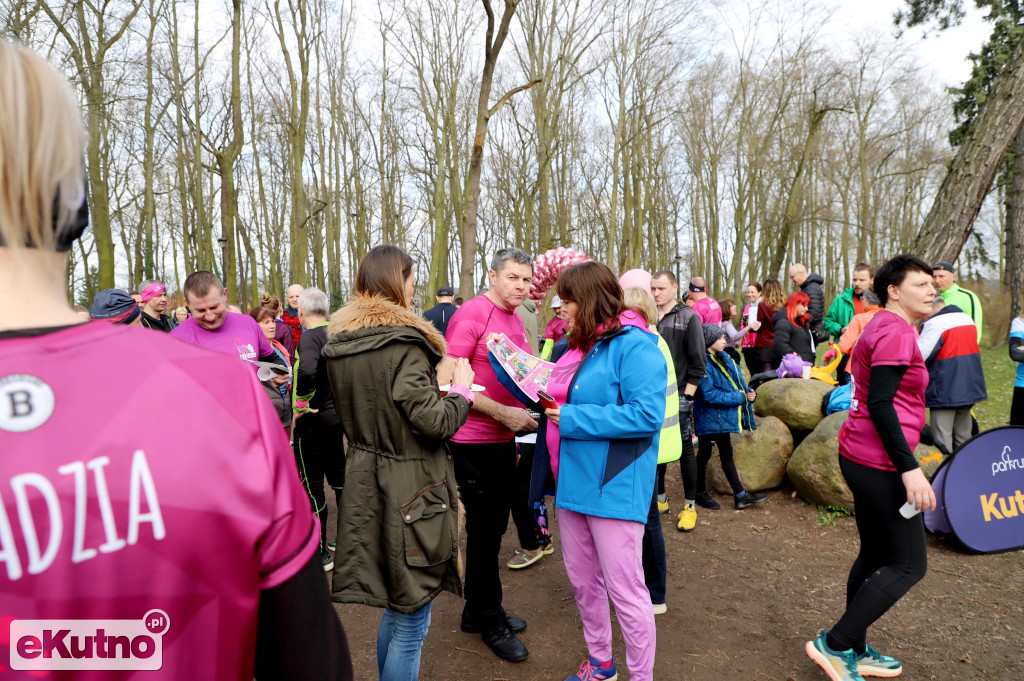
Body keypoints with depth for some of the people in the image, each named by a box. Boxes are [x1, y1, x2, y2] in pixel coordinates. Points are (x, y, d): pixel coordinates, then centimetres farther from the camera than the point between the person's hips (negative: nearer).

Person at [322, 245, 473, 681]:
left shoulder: (338, 343, 8)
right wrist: (461, 390, -4)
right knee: (412, 618, 6)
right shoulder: (402, 342, -18)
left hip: (364, 481, 8)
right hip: (409, 488, -8)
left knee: (396, 607, 24)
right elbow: (432, 421, -21)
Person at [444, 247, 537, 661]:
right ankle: (489, 621, 25)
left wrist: (528, 410, 8)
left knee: (492, 528, 18)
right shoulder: (473, 314, -15)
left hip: (504, 440, 8)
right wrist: (503, 413, -22)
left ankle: (478, 612, 35)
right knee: (484, 530, 5)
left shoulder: (515, 320, 11)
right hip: (474, 443, -8)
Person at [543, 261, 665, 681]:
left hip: (613, 486, -9)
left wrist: (572, 419, -22)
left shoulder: (634, 346, -15)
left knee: (624, 590, 2)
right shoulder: (580, 345, 11)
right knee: (582, 581, 20)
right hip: (573, 481, 9)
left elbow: (646, 414, -25)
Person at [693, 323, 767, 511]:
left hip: (723, 416, 9)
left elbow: (736, 381, 14)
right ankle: (700, 493, 22)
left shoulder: (724, 357, 7)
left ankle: (740, 495, 21)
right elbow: (708, 394, -24)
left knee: (726, 453, 15)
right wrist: (738, 397, -18)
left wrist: (748, 392, -6)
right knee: (704, 453, 7)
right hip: (708, 418, -9)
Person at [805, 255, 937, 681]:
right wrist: (909, 468, -25)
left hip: (861, 456, 10)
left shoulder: (882, 326, 16)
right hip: (879, 463, -10)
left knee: (875, 556, 17)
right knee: (909, 565, -1)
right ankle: (833, 643, 3)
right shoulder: (896, 330, -15)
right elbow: (879, 404, -23)